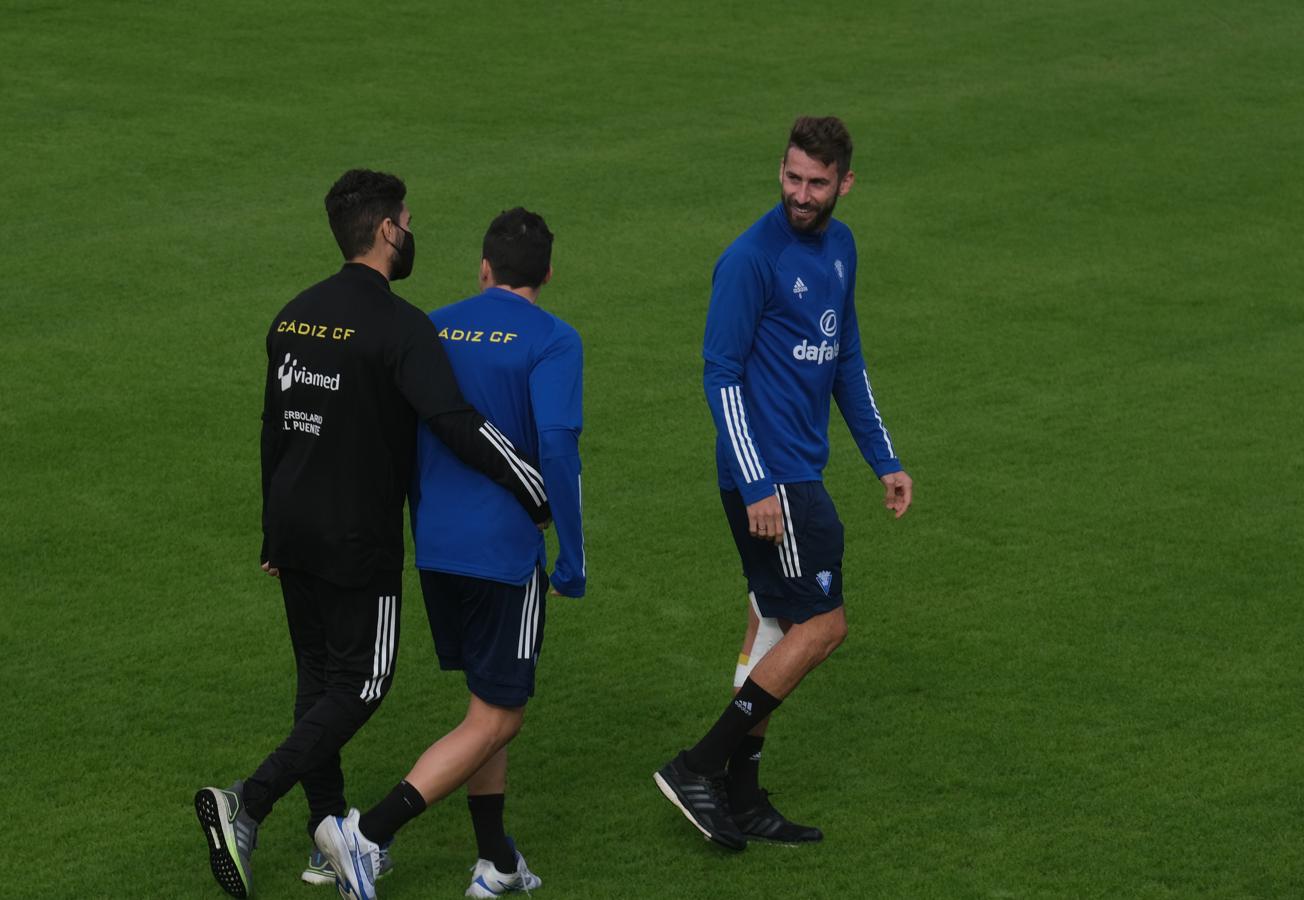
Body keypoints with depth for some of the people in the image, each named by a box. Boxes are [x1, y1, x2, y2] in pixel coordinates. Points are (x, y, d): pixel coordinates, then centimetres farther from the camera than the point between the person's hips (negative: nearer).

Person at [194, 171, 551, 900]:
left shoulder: (294, 317, 7)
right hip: (359, 540, -7)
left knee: (320, 677, 17)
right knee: (359, 684, 0)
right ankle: (247, 806, -15)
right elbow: (458, 425, -27)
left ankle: (329, 833, 24)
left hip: (295, 531, 7)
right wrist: (543, 497, -20)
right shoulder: (399, 326, -18)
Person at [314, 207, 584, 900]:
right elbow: (557, 448, -19)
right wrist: (572, 560, -12)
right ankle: (369, 831, -13)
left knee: (487, 702, 19)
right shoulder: (551, 341, -9)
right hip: (509, 551, -6)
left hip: (435, 549, 6)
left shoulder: (432, 329, 8)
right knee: (496, 719, 0)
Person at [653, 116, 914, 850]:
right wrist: (756, 486, -21)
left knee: (776, 630, 12)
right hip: (769, 475, -9)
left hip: (801, 470, 9)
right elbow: (722, 375, -16)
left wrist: (885, 461, 19)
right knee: (822, 627, -9)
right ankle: (699, 769, -5)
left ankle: (742, 798, 18)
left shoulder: (839, 246, 11)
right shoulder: (752, 258, -15)